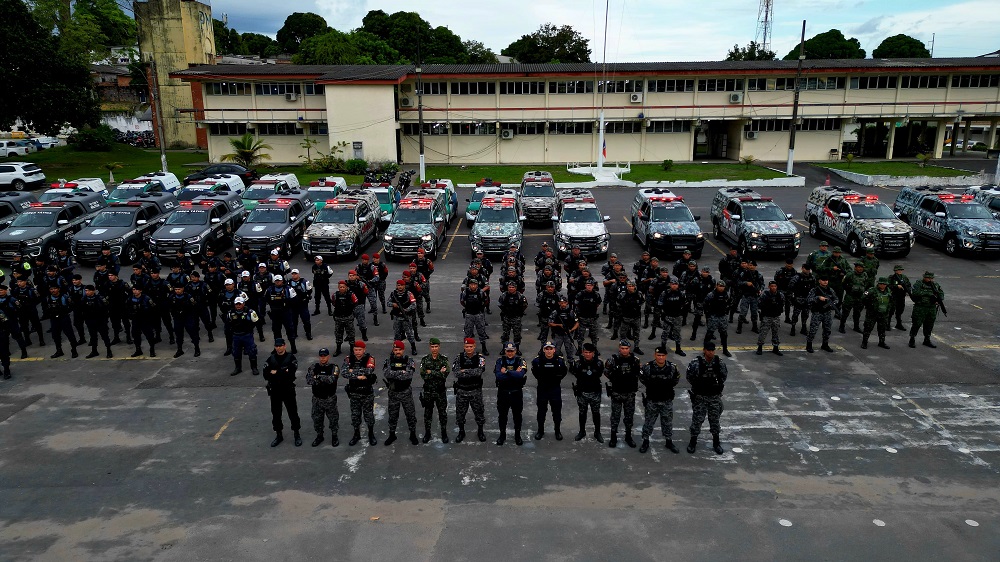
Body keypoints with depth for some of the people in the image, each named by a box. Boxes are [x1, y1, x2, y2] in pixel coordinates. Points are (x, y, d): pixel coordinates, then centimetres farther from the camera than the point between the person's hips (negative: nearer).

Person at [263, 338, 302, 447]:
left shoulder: (291, 358, -6)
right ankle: (278, 435, 27)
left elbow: (291, 373, -20)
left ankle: (297, 435, 19)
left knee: (293, 412, 4)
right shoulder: (270, 359, 3)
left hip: (288, 390, -3)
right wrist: (283, 373, -20)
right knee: (276, 414, 11)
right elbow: (266, 375, -9)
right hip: (274, 390, 3)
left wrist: (276, 372, -17)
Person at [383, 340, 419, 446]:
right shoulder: (388, 360, -2)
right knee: (392, 414, 13)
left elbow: (409, 375, -21)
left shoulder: (409, 360, -6)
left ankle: (413, 434, 22)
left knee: (410, 414, 6)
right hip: (393, 392, 1)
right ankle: (392, 435, 29)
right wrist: (401, 372, -22)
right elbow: (385, 373, -20)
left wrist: (393, 375, -18)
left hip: (406, 392, -1)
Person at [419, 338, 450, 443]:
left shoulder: (444, 359, -7)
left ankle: (444, 433, 26)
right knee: (427, 413, 12)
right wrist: (439, 373, -19)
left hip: (441, 391, -1)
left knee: (443, 413, 9)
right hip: (428, 391, 1)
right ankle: (427, 433, 27)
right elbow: (423, 375, -15)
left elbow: (445, 375, -18)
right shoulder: (424, 359, -4)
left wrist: (431, 372, -19)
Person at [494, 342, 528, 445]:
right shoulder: (500, 361, -6)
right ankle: (502, 435, 31)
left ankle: (517, 435, 31)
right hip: (503, 392, 0)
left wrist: (506, 372, -20)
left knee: (517, 415, 14)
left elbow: (521, 375, -26)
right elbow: (498, 376, -21)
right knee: (502, 415, 13)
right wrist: (514, 373, -21)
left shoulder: (521, 361, -7)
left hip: (516, 392, 0)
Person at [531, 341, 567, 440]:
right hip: (542, 389, 0)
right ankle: (540, 431, 30)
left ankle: (557, 431, 29)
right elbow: (534, 372, 7)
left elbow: (563, 373, 8)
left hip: (555, 389, 0)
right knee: (541, 410, 13)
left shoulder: (560, 361, -11)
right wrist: (541, 379, 1)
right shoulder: (537, 361, -13)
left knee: (557, 411, 11)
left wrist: (557, 379, 0)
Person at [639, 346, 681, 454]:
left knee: (667, 422, 14)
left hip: (667, 400, 2)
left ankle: (669, 441, 30)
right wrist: (650, 386, 3)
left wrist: (669, 386, 4)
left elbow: (676, 379, 11)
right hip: (652, 400, -1)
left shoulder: (672, 367, -9)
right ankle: (645, 442, 22)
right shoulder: (647, 367, -15)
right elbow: (641, 378, 4)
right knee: (649, 421, 9)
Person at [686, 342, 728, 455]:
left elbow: (724, 375, 10)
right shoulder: (696, 363, -16)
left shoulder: (719, 363, -7)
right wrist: (697, 385, 1)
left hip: (715, 396, 2)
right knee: (697, 419, 5)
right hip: (699, 396, -2)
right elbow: (689, 377, -1)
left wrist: (719, 385, 4)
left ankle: (716, 443, 29)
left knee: (715, 419, 13)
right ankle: (693, 442, 21)